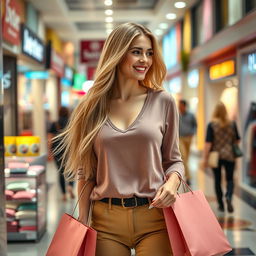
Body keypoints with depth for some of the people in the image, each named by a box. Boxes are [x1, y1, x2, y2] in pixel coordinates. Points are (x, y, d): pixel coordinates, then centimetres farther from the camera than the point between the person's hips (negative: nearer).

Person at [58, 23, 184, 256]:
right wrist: (82, 222, 3)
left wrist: (172, 183, -14)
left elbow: (173, 159, 7)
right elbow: (86, 171, 6)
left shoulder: (163, 101, 1)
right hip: (106, 219, 1)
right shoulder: (93, 106, 3)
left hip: (154, 217, 0)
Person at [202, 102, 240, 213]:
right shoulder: (232, 124, -1)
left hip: (216, 156, -1)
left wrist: (205, 158, -8)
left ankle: (221, 205, 16)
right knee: (230, 179, 9)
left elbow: (208, 142, -12)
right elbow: (237, 140, 7)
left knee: (217, 180, 11)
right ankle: (229, 196, -19)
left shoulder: (212, 125, -8)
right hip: (229, 156, 1)